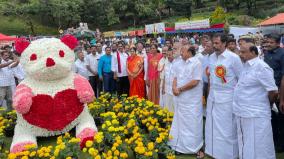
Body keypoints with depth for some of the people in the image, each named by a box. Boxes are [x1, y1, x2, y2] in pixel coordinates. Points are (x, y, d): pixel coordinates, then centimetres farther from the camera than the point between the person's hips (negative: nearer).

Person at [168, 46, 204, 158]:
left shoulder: (196, 63, -12)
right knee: (180, 122, 14)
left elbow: (195, 82, -18)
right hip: (180, 98, 7)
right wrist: (174, 88, -8)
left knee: (193, 123, 2)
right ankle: (180, 145, 29)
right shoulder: (179, 63, 10)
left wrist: (180, 89, -11)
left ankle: (196, 148, 18)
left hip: (192, 100, -6)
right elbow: (175, 78, 12)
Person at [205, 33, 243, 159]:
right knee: (212, 126, 15)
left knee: (226, 129, 4)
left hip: (227, 98, -6)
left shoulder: (233, 58, -12)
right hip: (212, 97, 6)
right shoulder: (211, 57, 7)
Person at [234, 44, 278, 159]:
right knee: (245, 147, 21)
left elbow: (273, 92, -16)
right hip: (242, 113, 8)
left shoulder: (261, 67, -17)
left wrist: (266, 106, -1)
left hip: (255, 115, -8)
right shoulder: (246, 66, 9)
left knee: (257, 149, 5)